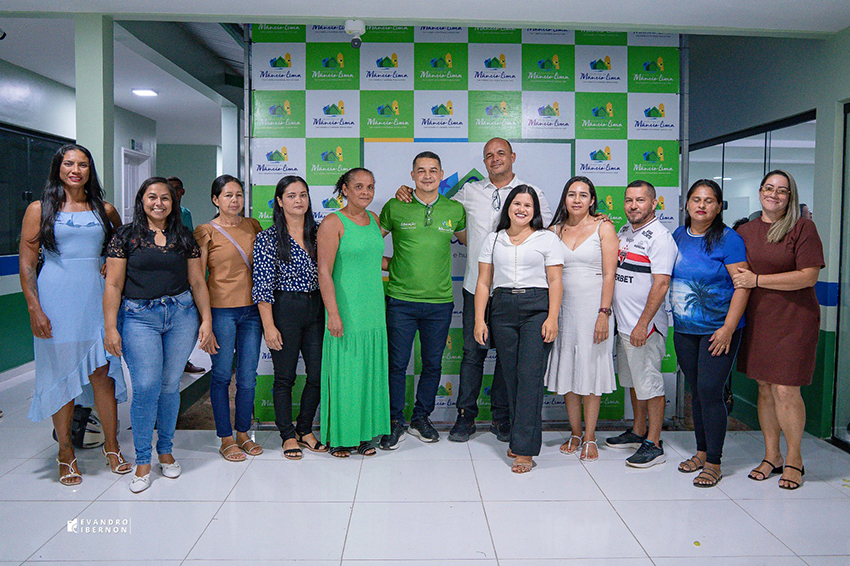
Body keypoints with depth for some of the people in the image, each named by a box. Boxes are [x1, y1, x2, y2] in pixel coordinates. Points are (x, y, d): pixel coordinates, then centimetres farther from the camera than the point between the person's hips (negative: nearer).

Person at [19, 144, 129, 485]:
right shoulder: (40, 210, 3)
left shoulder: (105, 210, 10)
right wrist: (34, 309, -9)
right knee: (61, 375, 5)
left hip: (96, 298, 2)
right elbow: (26, 263, -1)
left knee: (102, 373, 1)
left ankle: (111, 446, 15)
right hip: (56, 300, -2)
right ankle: (65, 452, 19)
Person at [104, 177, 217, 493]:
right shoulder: (126, 236, 4)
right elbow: (113, 285, 1)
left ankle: (166, 451, 24)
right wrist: (111, 328, -4)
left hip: (182, 315, 2)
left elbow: (197, 283, 11)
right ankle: (142, 460, 8)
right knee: (146, 388, -8)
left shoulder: (184, 237, 11)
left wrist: (206, 320, 5)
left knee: (170, 385, 7)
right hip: (139, 316, -2)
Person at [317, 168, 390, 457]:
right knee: (344, 372, 1)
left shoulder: (374, 220, 11)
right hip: (345, 311, -6)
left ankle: (365, 434, 24)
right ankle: (339, 436, 16)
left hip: (373, 310, 6)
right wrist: (333, 313, -19)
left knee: (371, 371, 11)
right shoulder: (332, 223, -8)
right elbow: (324, 272, -13)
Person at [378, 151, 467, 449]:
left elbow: (468, 240, 23)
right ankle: (395, 422, 18)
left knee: (433, 364, 11)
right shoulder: (395, 207, 0)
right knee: (397, 363, 2)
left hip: (440, 302, 2)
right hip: (401, 299, -2)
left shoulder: (455, 209, 5)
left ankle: (421, 417, 29)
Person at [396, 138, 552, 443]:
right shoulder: (469, 192, 9)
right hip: (476, 286, 1)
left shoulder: (533, 193, 5)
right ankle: (465, 416, 16)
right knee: (473, 351, 4)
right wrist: (410, 195, 9)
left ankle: (501, 417, 21)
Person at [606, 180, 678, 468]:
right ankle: (638, 431, 32)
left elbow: (661, 284, -19)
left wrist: (643, 324, -22)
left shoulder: (660, 236, -13)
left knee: (650, 384, -1)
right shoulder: (624, 231, 13)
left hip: (646, 326, -8)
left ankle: (654, 445, 8)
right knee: (633, 381, 18)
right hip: (623, 323, 9)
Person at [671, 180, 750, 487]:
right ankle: (701, 452, 27)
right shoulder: (678, 236, 8)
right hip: (684, 329, 5)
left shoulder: (728, 239, -9)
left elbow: (743, 285, -12)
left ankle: (714, 462, 7)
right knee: (696, 392, 13)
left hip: (717, 331, -5)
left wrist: (728, 328, -17)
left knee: (710, 392, -7)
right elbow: (667, 277, 18)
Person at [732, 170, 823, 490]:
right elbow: (736, 274, 22)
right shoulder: (745, 231, 11)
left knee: (785, 390, -5)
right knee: (764, 388, 9)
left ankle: (794, 460, 15)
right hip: (756, 319, 5)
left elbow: (809, 276, -13)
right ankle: (771, 456, 23)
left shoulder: (802, 228, -4)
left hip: (793, 320, -4)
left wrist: (757, 279, -15)